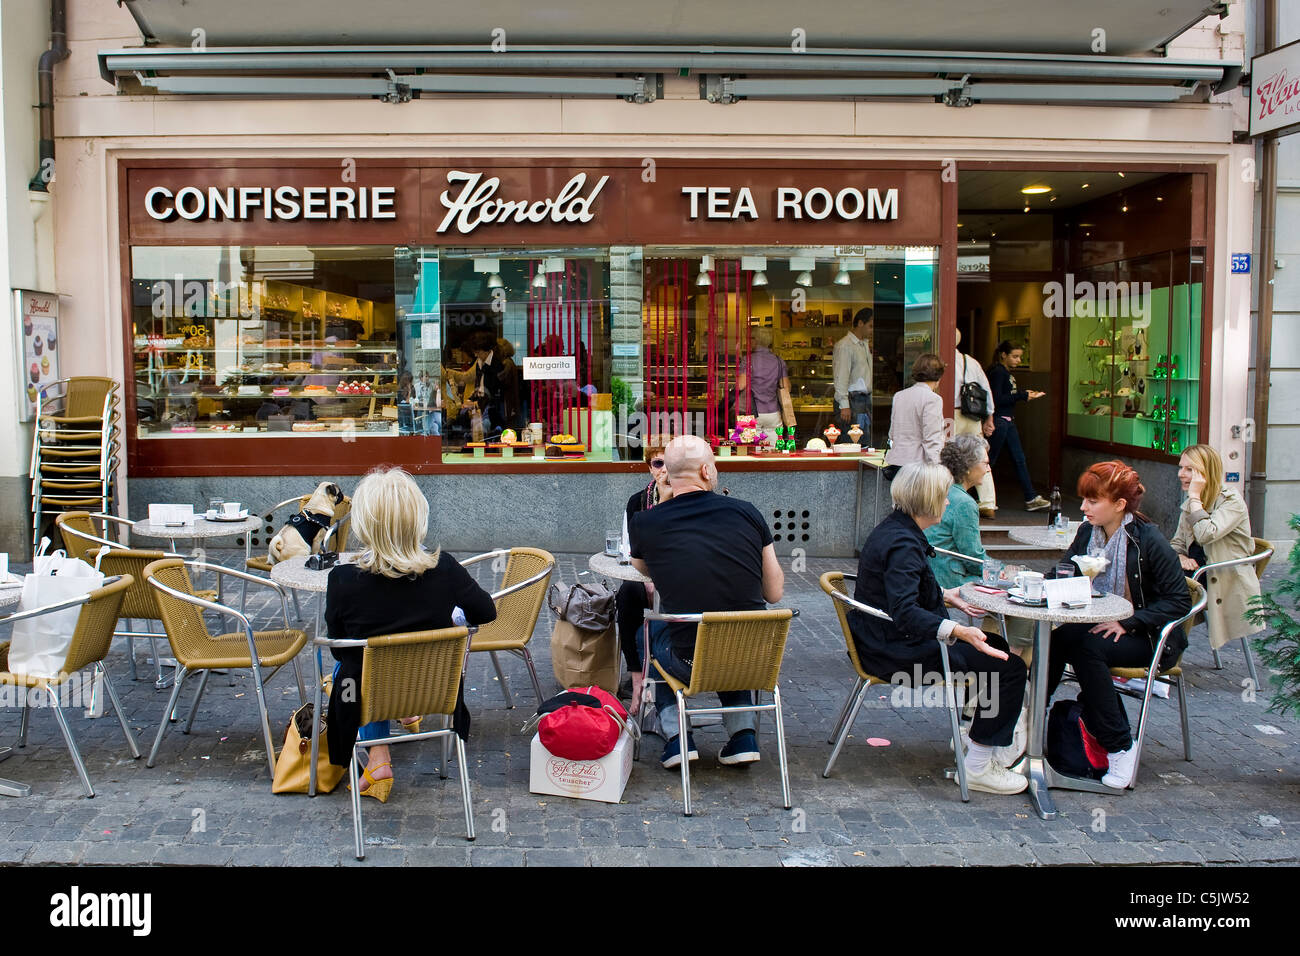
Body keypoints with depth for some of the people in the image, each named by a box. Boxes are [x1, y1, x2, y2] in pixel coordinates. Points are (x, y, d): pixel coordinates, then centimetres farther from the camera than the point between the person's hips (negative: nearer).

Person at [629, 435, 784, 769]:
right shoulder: (747, 512, -3)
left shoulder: (645, 522, -5)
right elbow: (774, 593, 3)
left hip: (692, 665, -2)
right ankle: (743, 735, 23)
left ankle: (677, 737, 21)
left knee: (653, 630, 31)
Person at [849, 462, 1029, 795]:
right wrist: (958, 631, -45)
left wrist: (946, 595, 28)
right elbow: (904, 611, -36)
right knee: (1009, 667, -13)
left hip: (884, 639, 11)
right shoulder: (903, 545, -25)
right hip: (898, 651, -11)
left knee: (995, 645, 23)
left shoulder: (893, 528, 7)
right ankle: (978, 767, -6)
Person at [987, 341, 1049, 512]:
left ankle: (1031, 499, 10)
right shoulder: (997, 372, -14)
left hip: (1009, 421, 10)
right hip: (999, 420, -10)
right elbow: (996, 400, -21)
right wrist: (1022, 396, -18)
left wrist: (1025, 394, 7)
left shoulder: (1007, 373, 15)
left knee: (1019, 459, 8)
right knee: (990, 460, -2)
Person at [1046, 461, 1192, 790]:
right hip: (1098, 626, 5)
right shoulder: (1087, 533, 3)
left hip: (1147, 638, -5)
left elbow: (1179, 601, -15)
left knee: (1087, 648, -32)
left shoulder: (1148, 540, -16)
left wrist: (1127, 623, -23)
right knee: (1058, 638, -25)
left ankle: (1120, 747, -21)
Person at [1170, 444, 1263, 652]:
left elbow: (1206, 535, -27)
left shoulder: (1232, 502, -11)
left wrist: (1195, 496, -19)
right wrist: (1180, 557, -9)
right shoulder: (1190, 505, 12)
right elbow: (1177, 543, 14)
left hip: (1228, 586, -7)